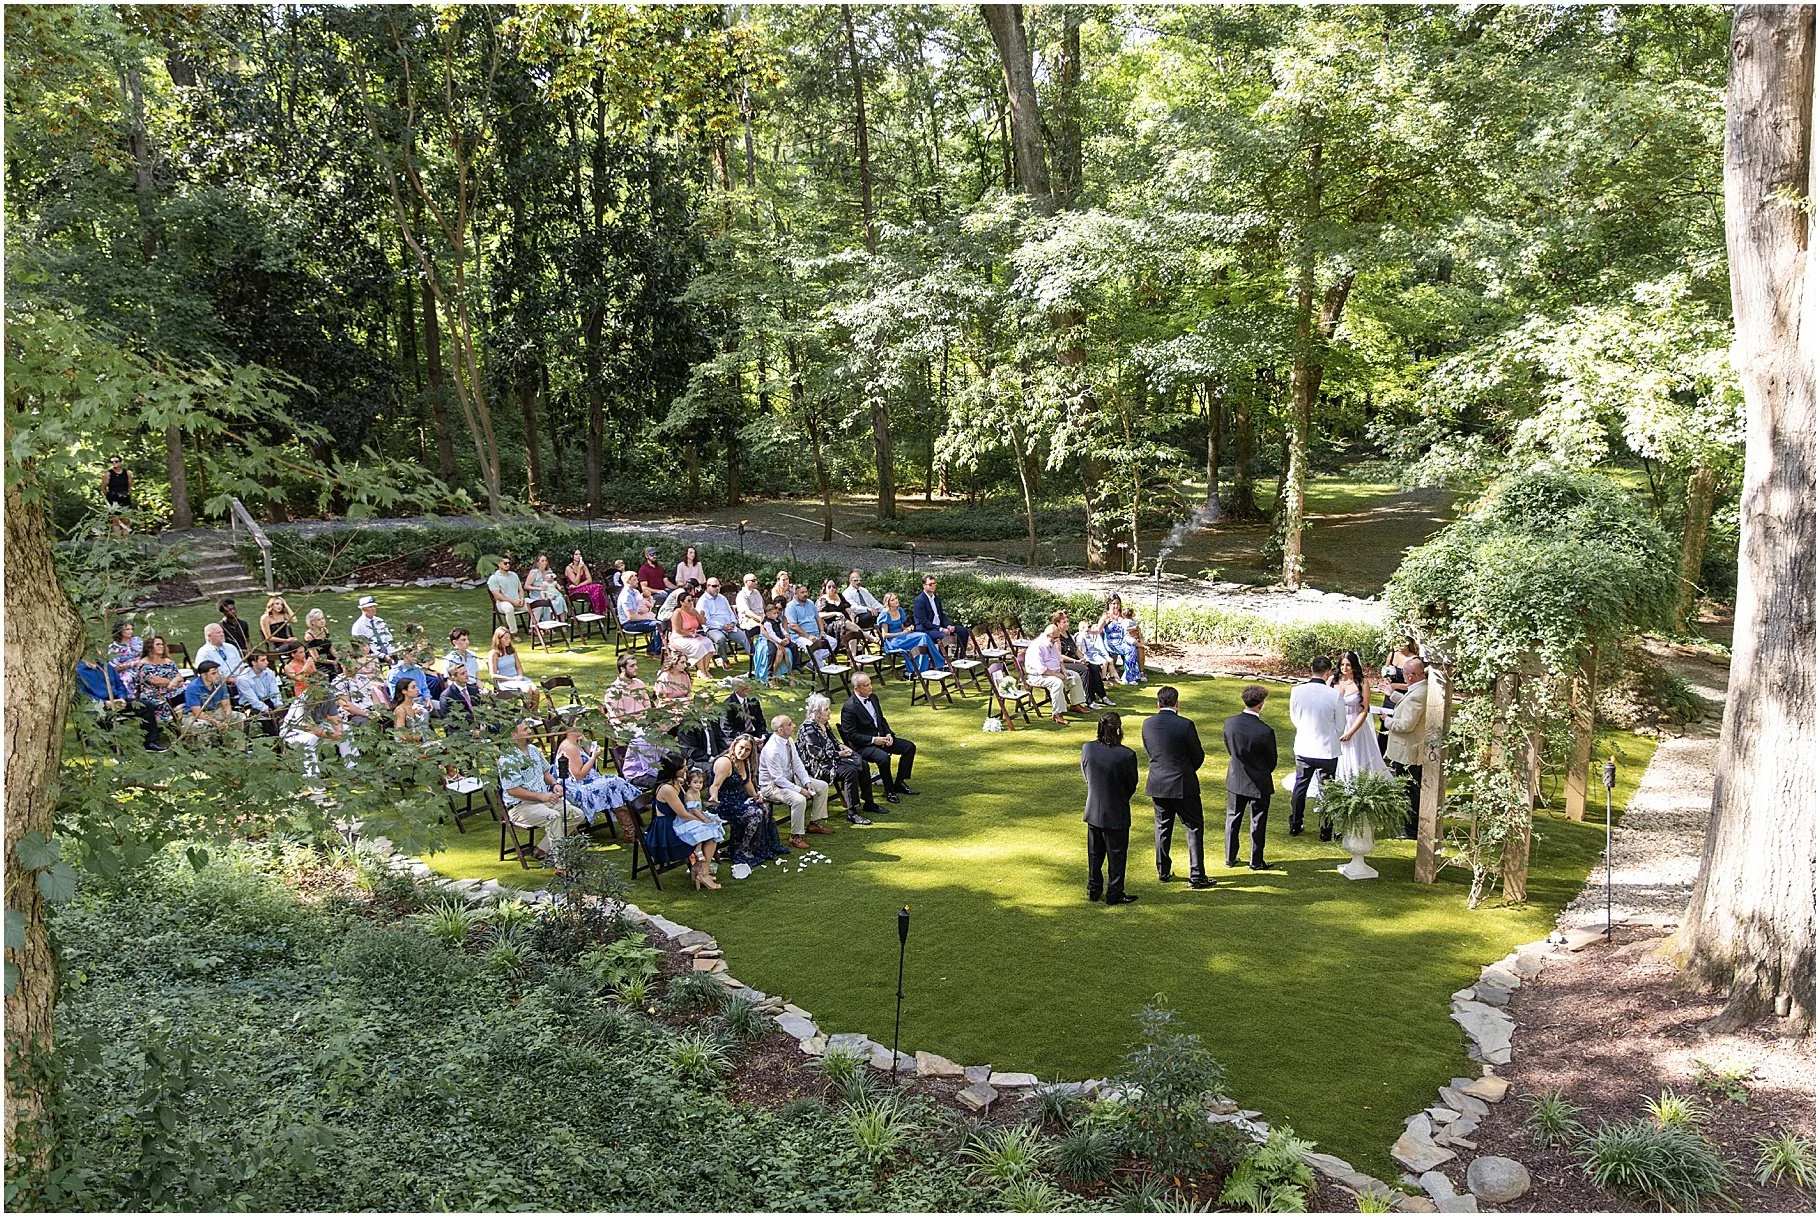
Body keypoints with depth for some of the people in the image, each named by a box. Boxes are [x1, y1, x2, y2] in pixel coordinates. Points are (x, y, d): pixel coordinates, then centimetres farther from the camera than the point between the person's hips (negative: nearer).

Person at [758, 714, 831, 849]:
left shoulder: (789, 740, -2)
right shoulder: (772, 750, -29)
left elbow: (798, 764, 5)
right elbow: (778, 779, -26)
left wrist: (807, 782, -8)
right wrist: (799, 790, -25)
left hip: (790, 779, 10)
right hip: (772, 786, -10)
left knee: (823, 786, 6)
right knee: (799, 799, -34)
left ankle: (814, 823, 18)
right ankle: (795, 837, -17)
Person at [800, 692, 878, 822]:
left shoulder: (824, 724, 11)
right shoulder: (809, 728, -18)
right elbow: (817, 754, -23)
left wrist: (841, 746, 5)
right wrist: (839, 754, -18)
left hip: (832, 758, 10)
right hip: (819, 766, -10)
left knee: (863, 766, -1)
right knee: (850, 771, -30)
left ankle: (868, 803, 9)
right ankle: (852, 813, -28)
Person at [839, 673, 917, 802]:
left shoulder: (873, 697, 6)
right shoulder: (849, 708, -19)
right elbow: (851, 735, -19)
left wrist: (888, 734, -1)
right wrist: (873, 740, -21)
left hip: (881, 738, 9)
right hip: (862, 745, -8)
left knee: (910, 747, -2)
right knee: (883, 757, -35)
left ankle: (899, 783, 7)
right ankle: (889, 791, -13)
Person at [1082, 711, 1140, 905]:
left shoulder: (1087, 749, -13)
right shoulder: (1127, 756, -24)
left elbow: (1086, 776, 2)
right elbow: (1132, 785, -9)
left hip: (1093, 812, 4)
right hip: (1116, 814, -4)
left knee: (1095, 854, 20)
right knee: (1116, 855, 13)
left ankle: (1093, 890, 32)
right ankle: (1115, 894, 23)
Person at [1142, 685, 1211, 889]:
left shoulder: (1147, 724, -4)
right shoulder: (1185, 725, -17)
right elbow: (1198, 756, -7)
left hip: (1158, 784, 4)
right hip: (1183, 785, -4)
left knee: (1163, 828, 16)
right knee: (1193, 828, 7)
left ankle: (1163, 872, 23)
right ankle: (1196, 875, 8)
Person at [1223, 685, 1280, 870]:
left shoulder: (1230, 723, -14)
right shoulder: (1265, 731, -26)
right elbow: (1272, 760, -11)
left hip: (1235, 779, 4)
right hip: (1258, 783, -4)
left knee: (1233, 819, 19)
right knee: (1257, 823, 13)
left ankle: (1230, 858, 29)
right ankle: (1256, 861, 24)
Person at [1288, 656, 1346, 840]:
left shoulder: (1297, 691, -11)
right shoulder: (1334, 694, -18)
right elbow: (1340, 726, -5)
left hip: (1303, 749, 2)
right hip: (1327, 750, -2)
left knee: (1300, 787, 19)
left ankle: (1295, 826, 30)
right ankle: (1326, 831, 21)